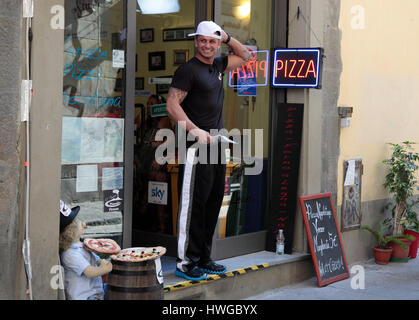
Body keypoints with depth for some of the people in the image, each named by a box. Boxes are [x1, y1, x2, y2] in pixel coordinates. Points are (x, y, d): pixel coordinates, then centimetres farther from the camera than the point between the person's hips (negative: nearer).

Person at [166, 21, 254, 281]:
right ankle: (185, 262, -1)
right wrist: (195, 130, -23)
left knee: (213, 201, 10)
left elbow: (246, 56, 31)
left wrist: (228, 38, 15)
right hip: (197, 145, -8)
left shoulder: (218, 66, 15)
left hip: (216, 143, 8)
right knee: (193, 202, -8)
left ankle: (203, 258, 19)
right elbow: (172, 105, -14)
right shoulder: (188, 70, -7)